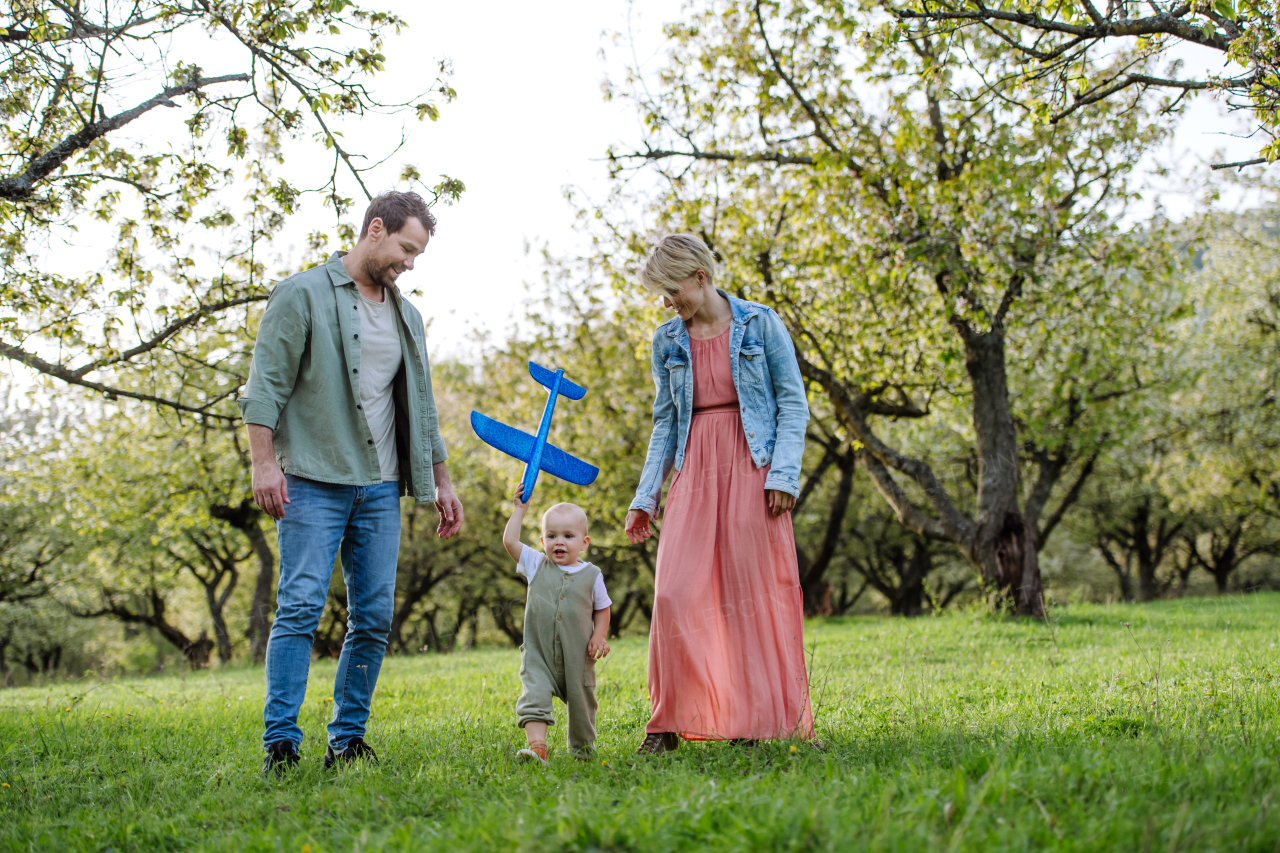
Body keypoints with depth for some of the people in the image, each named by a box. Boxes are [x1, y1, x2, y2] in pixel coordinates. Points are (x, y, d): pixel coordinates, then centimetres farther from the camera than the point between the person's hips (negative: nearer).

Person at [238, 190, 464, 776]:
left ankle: (347, 738, 12)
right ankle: (281, 741, -6)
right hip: (313, 484, -6)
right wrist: (264, 463, -16)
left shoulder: (405, 315, 19)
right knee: (301, 608, -10)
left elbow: (421, 406, 23)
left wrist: (441, 481, 19)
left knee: (374, 616, 3)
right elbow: (265, 386, -6)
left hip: (381, 488, 6)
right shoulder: (303, 294, 0)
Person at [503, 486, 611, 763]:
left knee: (581, 704, 12)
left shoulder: (591, 575, 1)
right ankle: (536, 746, -30)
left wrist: (599, 637, -4)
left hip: (577, 658, 1)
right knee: (534, 696, -22)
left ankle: (582, 750, 34)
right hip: (538, 654, 0)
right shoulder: (536, 565, 3)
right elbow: (509, 541, 0)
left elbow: (602, 609, 11)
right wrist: (520, 509, 4)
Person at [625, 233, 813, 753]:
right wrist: (645, 496, 9)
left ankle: (761, 718, 10)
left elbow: (792, 402, 0)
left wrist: (785, 473, -11)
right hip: (695, 472, 3)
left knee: (755, 591, -1)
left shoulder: (760, 324, 0)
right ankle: (672, 721, 2)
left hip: (752, 469, -3)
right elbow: (665, 421, 14)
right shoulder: (667, 341, 11)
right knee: (675, 593, -7)